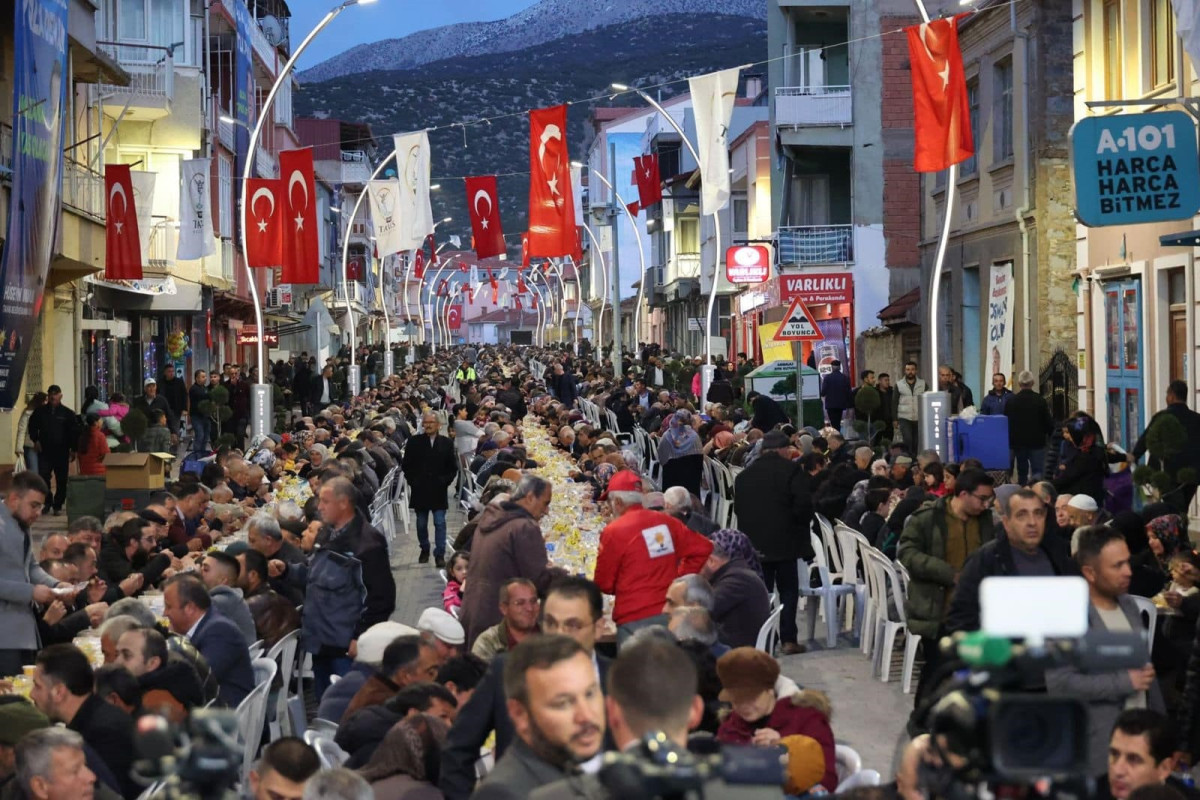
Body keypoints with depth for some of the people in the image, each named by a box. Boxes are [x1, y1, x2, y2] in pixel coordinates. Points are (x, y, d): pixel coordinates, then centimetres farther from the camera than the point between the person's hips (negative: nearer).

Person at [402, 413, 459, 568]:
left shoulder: (446, 443, 4)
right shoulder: (414, 442, 3)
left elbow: (453, 468, 8)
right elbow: (406, 466, 7)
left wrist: (445, 481, -3)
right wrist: (412, 481, -1)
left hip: (438, 491, -1)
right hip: (420, 490, 1)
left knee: (440, 523, -7)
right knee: (421, 524, 8)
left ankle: (440, 555, -6)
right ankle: (424, 550, 25)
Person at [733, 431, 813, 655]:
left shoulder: (744, 475, 9)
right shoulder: (791, 470, -7)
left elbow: (738, 508, 10)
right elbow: (803, 502, -13)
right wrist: (802, 525, 2)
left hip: (754, 542, 4)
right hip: (785, 541, -4)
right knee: (788, 590, 4)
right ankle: (788, 639, 1)